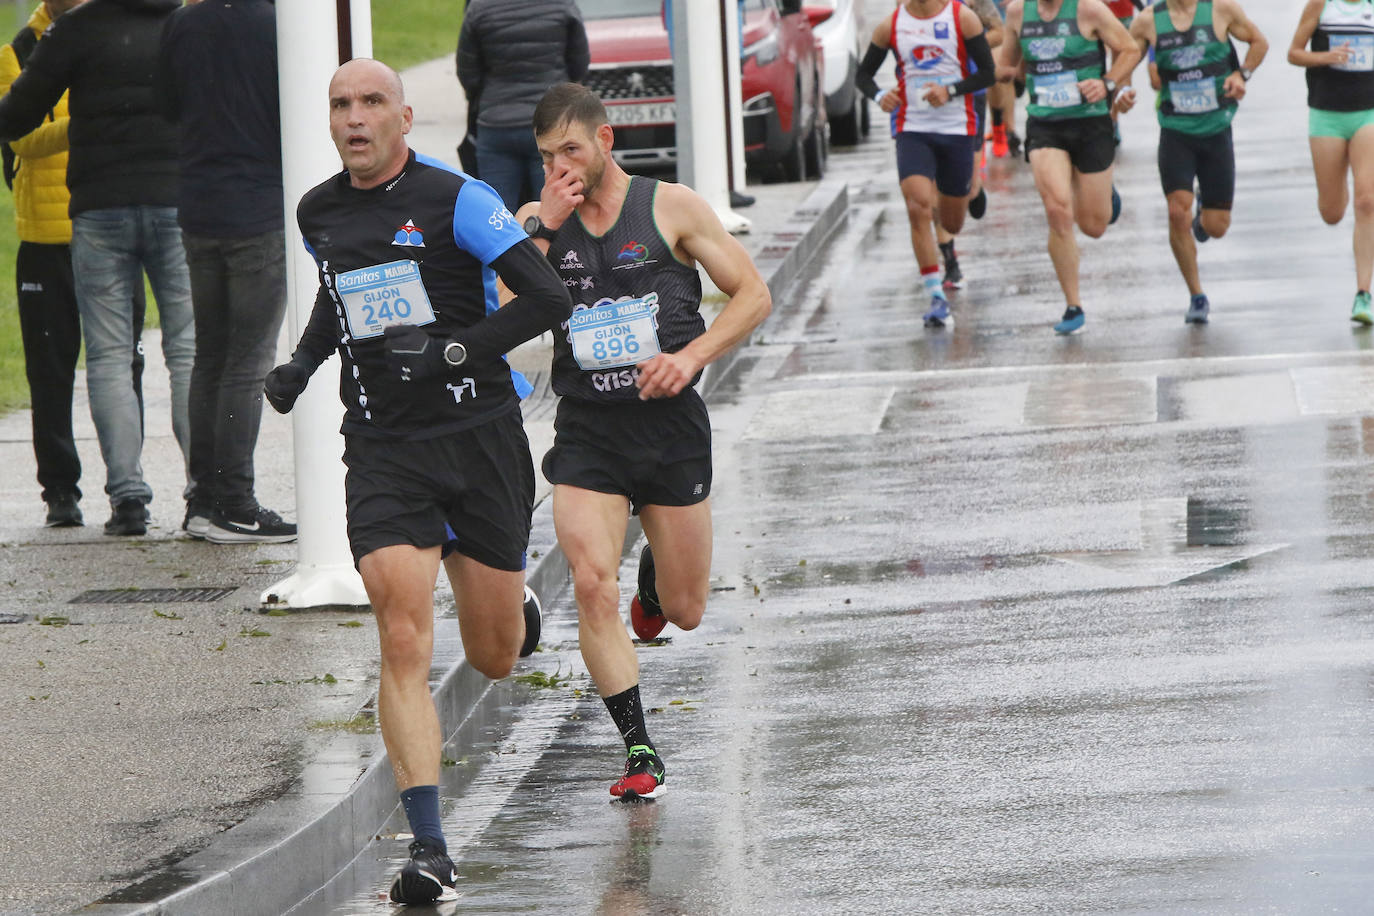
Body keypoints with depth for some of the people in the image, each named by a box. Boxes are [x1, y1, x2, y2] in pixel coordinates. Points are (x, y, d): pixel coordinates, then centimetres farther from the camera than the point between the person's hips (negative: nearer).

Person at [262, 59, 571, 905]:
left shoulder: (455, 199, -9)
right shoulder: (319, 214, 7)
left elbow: (549, 298, -13)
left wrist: (453, 350, -19)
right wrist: (304, 362, 15)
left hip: (480, 439, -2)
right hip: (382, 453, 2)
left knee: (493, 658, 10)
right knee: (404, 644, -16)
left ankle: (517, 615, 50)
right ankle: (429, 850, -19)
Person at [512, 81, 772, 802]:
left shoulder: (670, 208, -1)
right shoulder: (537, 218, 5)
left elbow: (753, 295, 0)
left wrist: (692, 356, -14)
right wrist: (543, 228, -14)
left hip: (670, 423, -1)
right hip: (586, 434, 1)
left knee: (685, 611, 8)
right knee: (593, 587, -19)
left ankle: (657, 576, 46)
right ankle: (639, 751, -9)